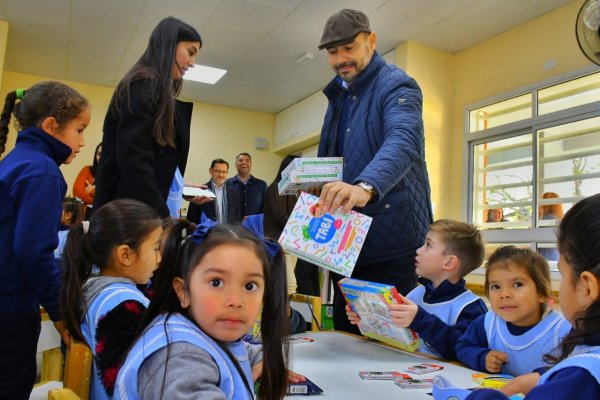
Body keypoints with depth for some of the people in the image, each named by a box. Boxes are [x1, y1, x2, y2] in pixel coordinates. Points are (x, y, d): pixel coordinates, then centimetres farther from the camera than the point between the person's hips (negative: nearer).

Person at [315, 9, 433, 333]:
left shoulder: (396, 85, -9)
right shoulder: (338, 95, 16)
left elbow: (403, 141, -30)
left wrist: (366, 186, -49)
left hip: (392, 241, -8)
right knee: (345, 335, 16)